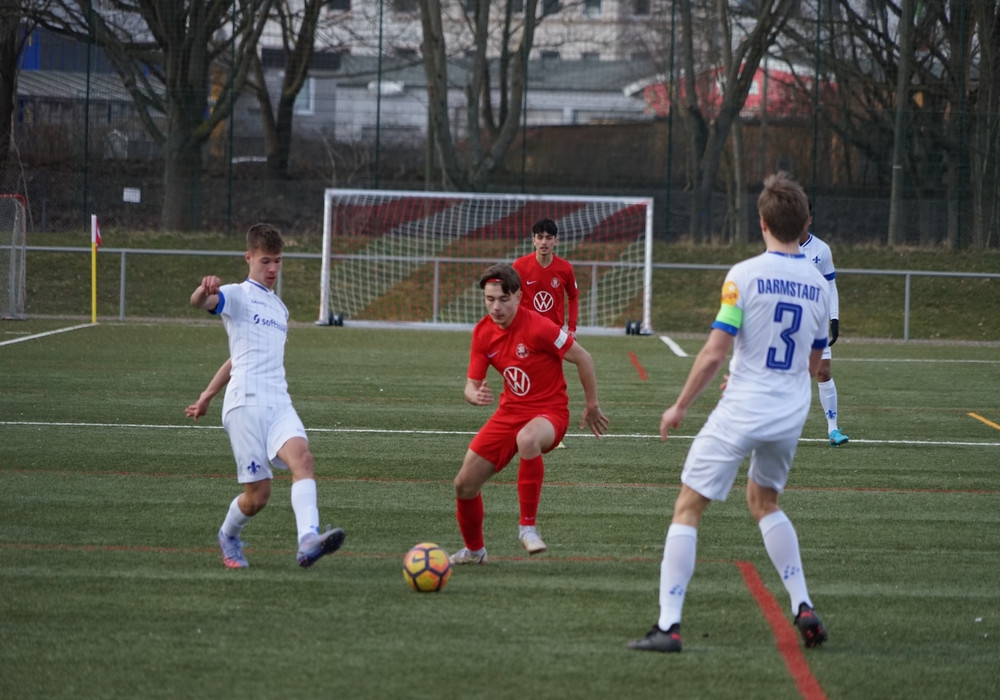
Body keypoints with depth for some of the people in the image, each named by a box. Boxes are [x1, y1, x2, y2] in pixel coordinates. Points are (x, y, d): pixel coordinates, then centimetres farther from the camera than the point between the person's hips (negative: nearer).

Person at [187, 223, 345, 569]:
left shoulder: (279, 309, 26)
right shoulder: (238, 295, 5)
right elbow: (199, 302, -18)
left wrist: (208, 394, 34)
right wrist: (204, 290, -42)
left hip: (278, 402, 5)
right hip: (245, 403, -5)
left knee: (301, 455, -25)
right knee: (257, 494, -5)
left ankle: (308, 540, -41)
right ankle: (228, 537, 27)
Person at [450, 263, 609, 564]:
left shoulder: (537, 327, -19)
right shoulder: (483, 333, -1)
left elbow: (583, 358, -10)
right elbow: (472, 384, 1)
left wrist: (592, 406, -2)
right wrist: (475, 395, -24)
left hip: (549, 411, -6)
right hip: (510, 411, 6)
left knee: (527, 439, -43)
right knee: (465, 483, 2)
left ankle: (528, 526, -29)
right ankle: (474, 549, 30)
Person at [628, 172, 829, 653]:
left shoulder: (745, 276, -12)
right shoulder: (818, 285, 5)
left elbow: (714, 352, -14)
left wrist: (680, 407, -3)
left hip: (740, 414, -5)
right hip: (790, 415, 6)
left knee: (688, 508, 2)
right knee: (764, 502, 28)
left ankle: (668, 625, -7)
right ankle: (803, 608, 17)